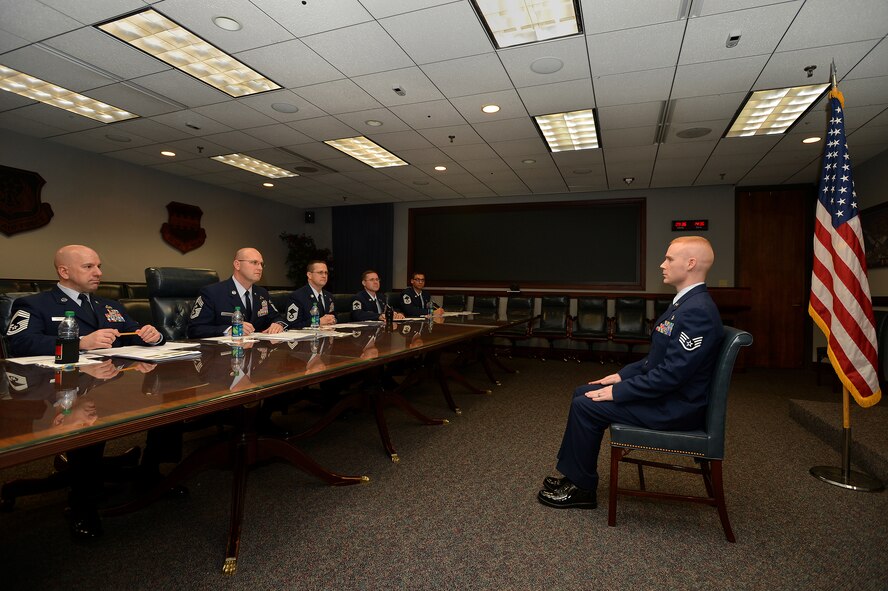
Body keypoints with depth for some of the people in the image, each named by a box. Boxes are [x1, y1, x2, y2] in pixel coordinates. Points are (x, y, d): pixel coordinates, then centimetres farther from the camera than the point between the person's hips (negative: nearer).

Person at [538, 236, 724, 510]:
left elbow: (672, 373, -27)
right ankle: (574, 473, 17)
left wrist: (618, 391, -20)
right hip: (664, 392, 10)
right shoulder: (687, 303, 9)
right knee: (583, 393, 8)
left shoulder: (698, 311, -24)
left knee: (585, 405, -12)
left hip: (675, 407, -10)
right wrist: (622, 375, 8)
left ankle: (582, 487, 6)